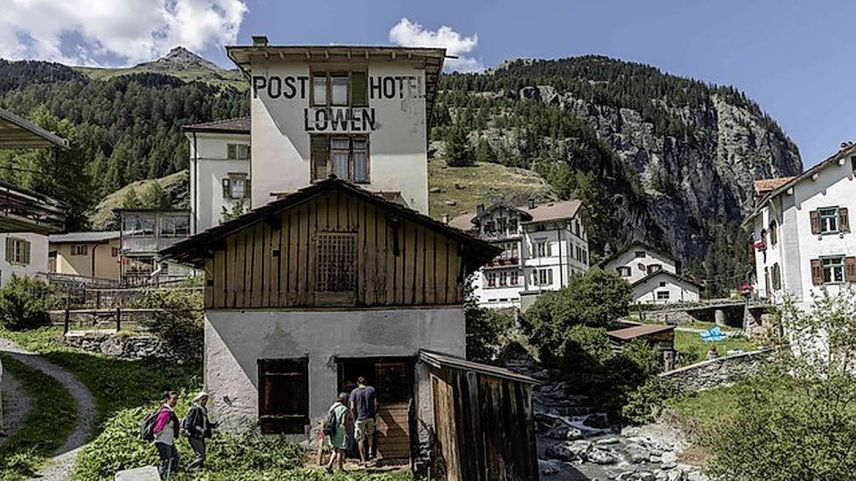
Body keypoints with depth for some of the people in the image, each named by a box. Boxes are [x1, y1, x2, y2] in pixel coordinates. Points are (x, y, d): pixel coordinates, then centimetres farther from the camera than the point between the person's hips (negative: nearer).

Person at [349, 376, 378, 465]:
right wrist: (374, 414, 11)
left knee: (360, 439, 6)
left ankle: (363, 460, 6)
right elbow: (375, 404, -2)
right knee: (370, 434, 28)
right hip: (370, 417, 2)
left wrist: (354, 418, 2)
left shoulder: (354, 392, -5)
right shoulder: (371, 389, 1)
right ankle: (370, 451, 13)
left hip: (360, 418, -2)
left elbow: (352, 408, -10)